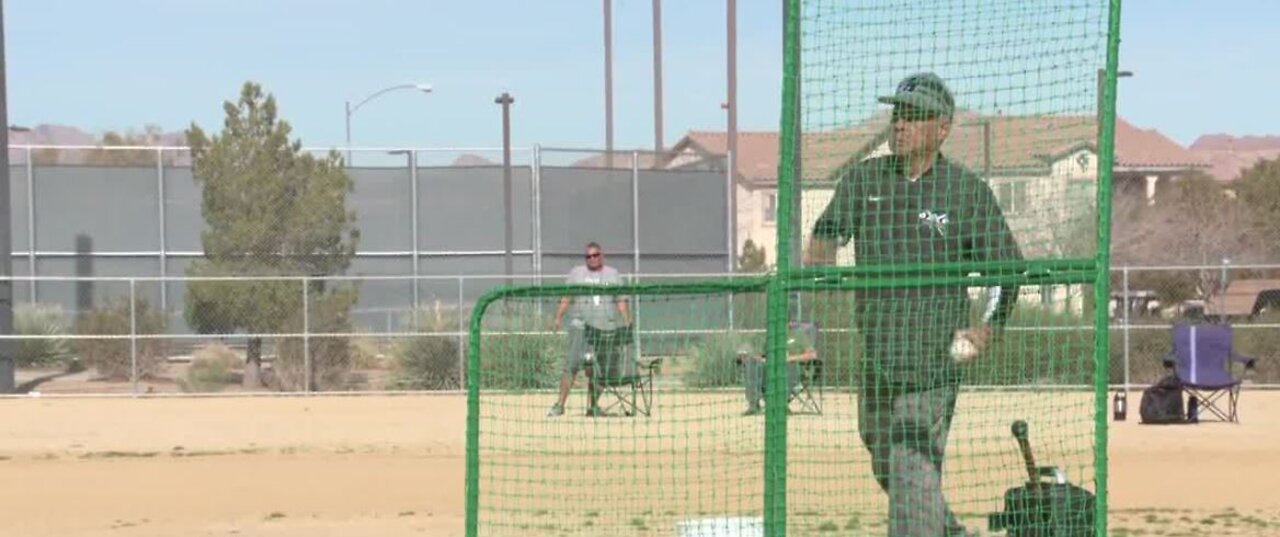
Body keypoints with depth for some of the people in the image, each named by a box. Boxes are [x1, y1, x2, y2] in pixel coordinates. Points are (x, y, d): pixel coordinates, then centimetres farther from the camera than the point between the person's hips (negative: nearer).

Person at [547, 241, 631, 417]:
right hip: (580, 326, -1)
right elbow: (566, 299, 9)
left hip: (606, 329, 2)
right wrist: (558, 318, -3)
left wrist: (626, 321, -2)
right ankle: (560, 404, -8)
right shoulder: (576, 273, 13)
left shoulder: (613, 274, 14)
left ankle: (593, 406, 12)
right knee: (572, 364, -10)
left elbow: (621, 301, 10)